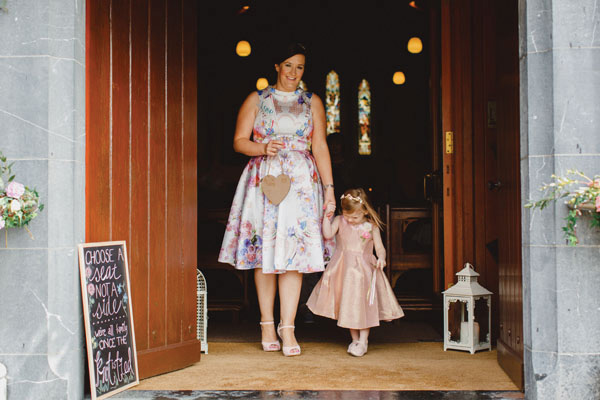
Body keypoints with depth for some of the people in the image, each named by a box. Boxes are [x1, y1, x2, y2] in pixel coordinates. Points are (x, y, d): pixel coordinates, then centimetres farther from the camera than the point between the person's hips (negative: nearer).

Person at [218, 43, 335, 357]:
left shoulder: (312, 102, 14)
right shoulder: (256, 100, 11)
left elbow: (320, 147, 10)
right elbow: (239, 141, 8)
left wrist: (329, 187, 3)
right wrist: (263, 148, -12)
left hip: (301, 182, 0)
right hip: (264, 179, 0)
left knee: (294, 252, -8)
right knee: (264, 250, -1)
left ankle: (287, 327, -6)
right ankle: (267, 324, 9)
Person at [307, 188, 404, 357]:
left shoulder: (371, 226, -1)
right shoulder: (340, 221, 3)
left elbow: (380, 248, 0)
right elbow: (328, 234, -10)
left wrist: (381, 258, -20)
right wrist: (327, 216, -17)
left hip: (364, 269, -2)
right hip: (343, 270, 2)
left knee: (363, 304, -5)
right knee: (348, 304, 7)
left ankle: (363, 340, 5)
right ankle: (354, 339, 19)